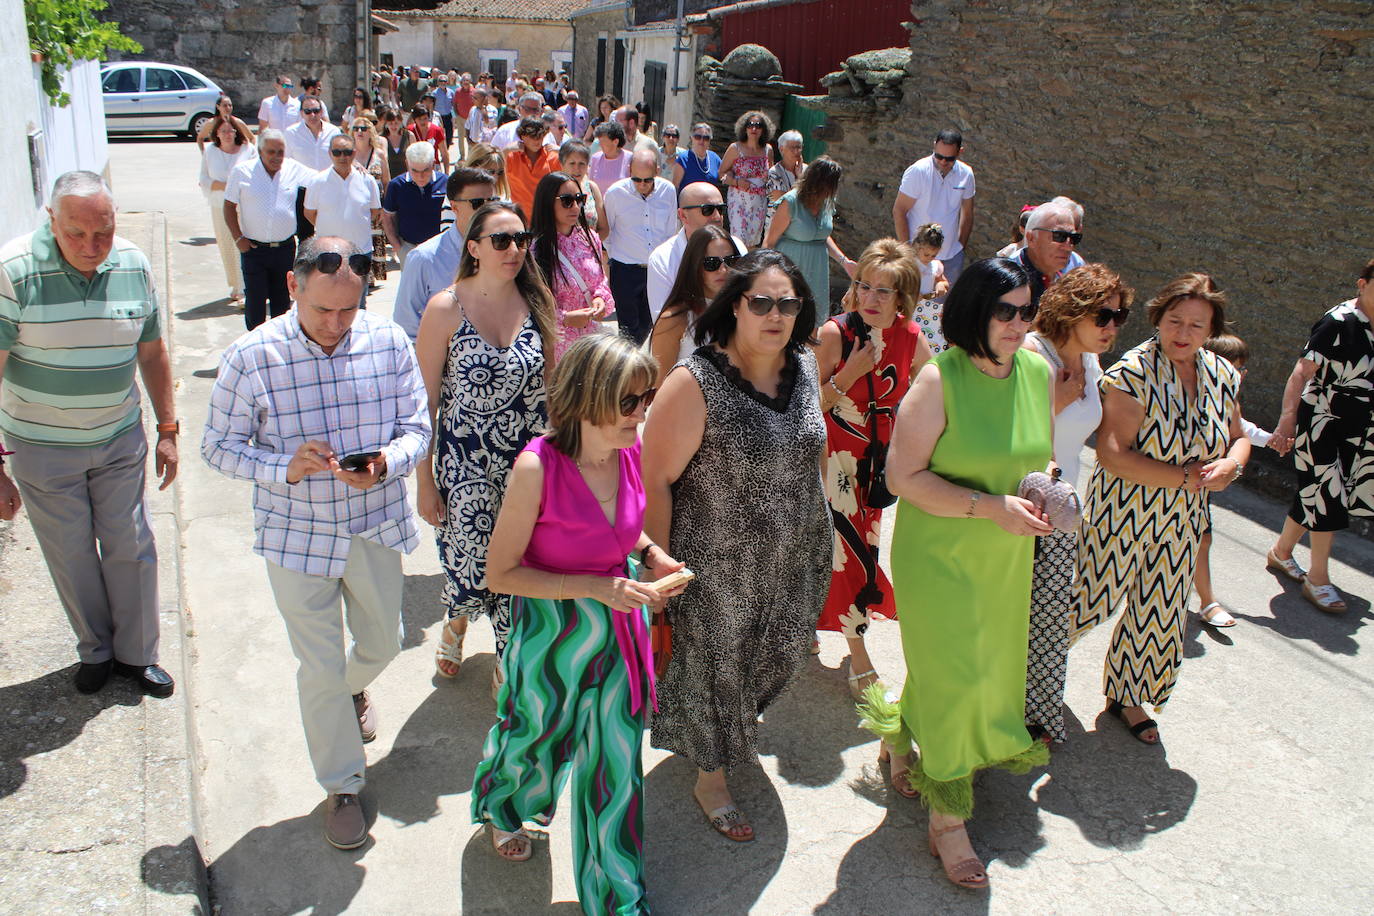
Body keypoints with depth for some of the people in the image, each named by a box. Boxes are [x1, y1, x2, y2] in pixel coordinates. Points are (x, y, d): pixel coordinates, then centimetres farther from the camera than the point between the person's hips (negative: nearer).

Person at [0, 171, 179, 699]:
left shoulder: (134, 266, -6)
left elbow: (152, 352, 6)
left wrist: (167, 429, 7)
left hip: (119, 439, 3)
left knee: (130, 549, 10)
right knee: (70, 556, 11)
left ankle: (136, 654, 28)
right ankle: (95, 650, 33)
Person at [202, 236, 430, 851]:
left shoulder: (388, 342, -9)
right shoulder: (251, 356, -14)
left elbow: (416, 426, -3)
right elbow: (219, 446, -7)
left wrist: (384, 464, -25)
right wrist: (285, 467, -26)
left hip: (376, 526, 3)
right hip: (298, 535, -2)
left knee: (382, 642, 22)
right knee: (320, 668, 6)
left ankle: (354, 687, 60)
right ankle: (342, 786, 29)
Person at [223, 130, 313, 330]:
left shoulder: (295, 170, 2)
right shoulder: (241, 171, -2)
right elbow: (229, 207, 2)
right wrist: (238, 238, -6)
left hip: (285, 247, 2)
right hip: (253, 248, -2)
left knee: (282, 300, 13)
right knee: (254, 301, -1)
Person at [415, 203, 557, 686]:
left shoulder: (537, 302, 1)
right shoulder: (446, 308, -10)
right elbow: (424, 400, -7)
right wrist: (425, 481, -7)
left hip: (530, 460, 3)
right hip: (466, 463, -3)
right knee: (472, 572, 2)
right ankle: (454, 625, 40)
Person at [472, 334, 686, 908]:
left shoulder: (628, 449, -10)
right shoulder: (538, 466, -27)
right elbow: (501, 572, -19)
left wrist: (649, 553, -7)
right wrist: (596, 587, -25)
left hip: (619, 624, 4)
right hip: (555, 631, -4)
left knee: (617, 762, 14)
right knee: (537, 736, 22)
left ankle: (616, 895, 35)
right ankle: (501, 807, 59)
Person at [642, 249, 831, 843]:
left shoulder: (804, 368, -1)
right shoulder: (695, 382, -22)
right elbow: (655, 480, -18)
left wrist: (822, 528, 16)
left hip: (795, 560, 6)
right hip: (718, 566, -6)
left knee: (777, 658, 22)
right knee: (714, 665, 13)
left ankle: (737, 723, 57)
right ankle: (711, 779, 39)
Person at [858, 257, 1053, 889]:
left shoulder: (1038, 373, 0)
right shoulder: (940, 379, -19)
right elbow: (903, 476, -19)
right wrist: (991, 506, -24)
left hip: (1007, 556, 7)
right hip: (939, 553, -6)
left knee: (990, 666, 18)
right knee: (954, 676, -1)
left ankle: (902, 735, 47)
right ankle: (946, 819, 19)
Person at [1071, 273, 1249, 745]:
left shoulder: (1222, 375, 1)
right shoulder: (1133, 373, -19)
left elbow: (1239, 438, 14)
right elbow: (1113, 454, -25)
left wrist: (1230, 465, -10)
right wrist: (1184, 476, -22)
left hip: (1178, 525, 6)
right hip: (1122, 513, -6)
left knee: (1158, 616, 15)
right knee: (1088, 599, 6)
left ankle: (1126, 695, 37)